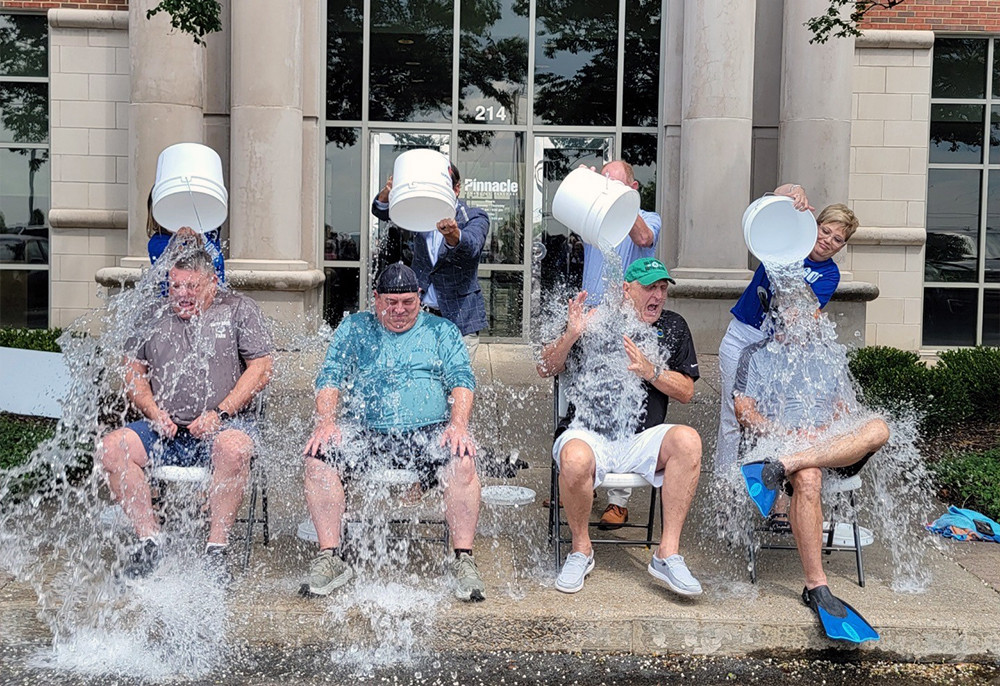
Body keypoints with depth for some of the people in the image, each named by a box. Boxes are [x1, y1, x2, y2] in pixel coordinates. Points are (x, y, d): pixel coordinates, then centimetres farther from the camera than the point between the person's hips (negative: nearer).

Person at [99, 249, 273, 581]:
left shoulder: (239, 309, 8)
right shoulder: (154, 318, 19)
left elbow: (261, 368, 0)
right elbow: (133, 372, 19)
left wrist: (220, 413, -10)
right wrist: (154, 412, -1)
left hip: (223, 425, -4)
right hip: (165, 429, 4)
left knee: (233, 447, -38)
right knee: (111, 447, -21)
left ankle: (216, 549, -26)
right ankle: (149, 541, -13)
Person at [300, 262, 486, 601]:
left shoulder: (442, 330, 17)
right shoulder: (353, 328, 19)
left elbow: (461, 380, 5)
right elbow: (330, 378, 9)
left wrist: (458, 424, -15)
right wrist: (326, 421, -11)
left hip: (429, 431, -1)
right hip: (364, 431, 2)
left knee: (462, 462, -32)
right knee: (318, 458, -26)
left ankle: (464, 561, -24)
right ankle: (329, 558, -18)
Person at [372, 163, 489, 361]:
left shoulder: (475, 218, -5)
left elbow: (471, 247, -26)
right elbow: (381, 211, -3)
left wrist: (454, 235, -51)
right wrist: (388, 191, -28)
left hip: (460, 320, -3)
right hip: (420, 315, 3)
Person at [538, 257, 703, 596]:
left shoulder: (673, 327, 16)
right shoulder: (595, 320, 9)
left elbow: (686, 391, 12)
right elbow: (545, 369, 7)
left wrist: (650, 371, -6)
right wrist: (571, 335, -11)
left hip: (642, 440, 2)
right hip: (587, 435, -2)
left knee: (688, 440, -29)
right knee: (575, 460, -37)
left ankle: (668, 553, -22)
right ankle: (581, 549, -8)